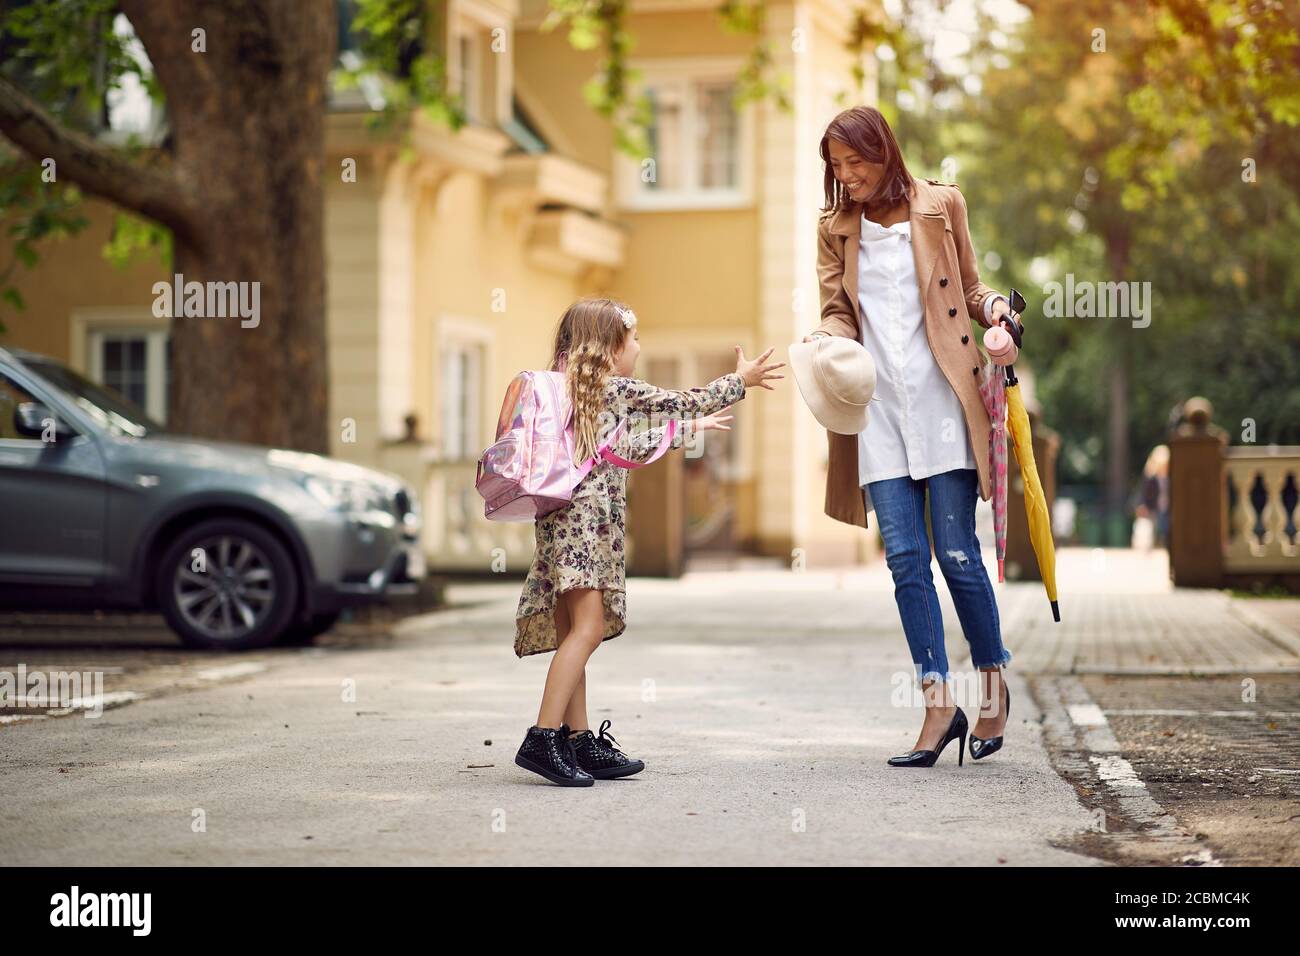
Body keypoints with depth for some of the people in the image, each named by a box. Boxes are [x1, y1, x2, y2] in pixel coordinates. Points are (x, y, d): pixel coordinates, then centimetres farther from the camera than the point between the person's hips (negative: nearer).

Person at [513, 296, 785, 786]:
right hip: (584, 514, -10)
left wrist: (687, 429, 42)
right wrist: (740, 380, 20)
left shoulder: (576, 389, 22)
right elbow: (683, 400, 6)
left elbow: (626, 447, 33)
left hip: (565, 523, 10)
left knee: (573, 634, 8)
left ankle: (579, 742, 10)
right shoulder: (616, 387, -3)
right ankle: (542, 739, -24)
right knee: (587, 628, -15)